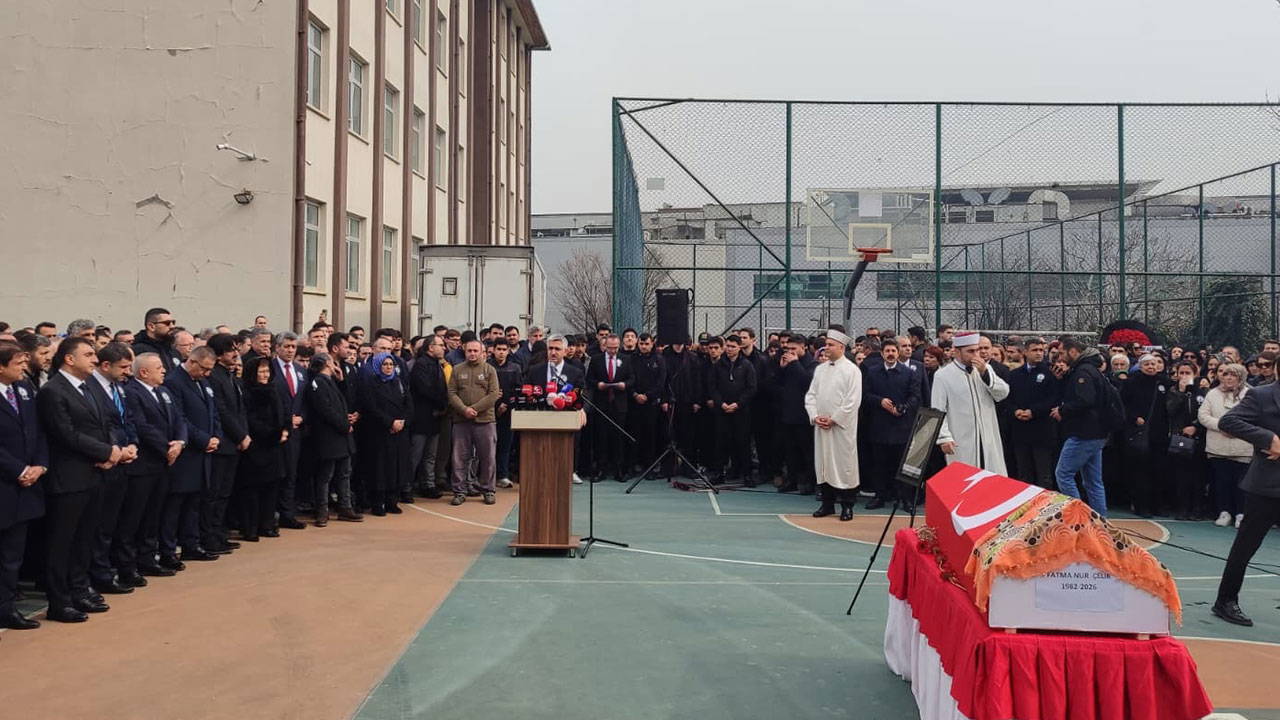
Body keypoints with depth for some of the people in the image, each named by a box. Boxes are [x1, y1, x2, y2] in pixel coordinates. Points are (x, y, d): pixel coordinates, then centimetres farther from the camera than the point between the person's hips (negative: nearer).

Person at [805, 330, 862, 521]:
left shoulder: (852, 370, -6)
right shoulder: (820, 369, 13)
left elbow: (853, 401, -12)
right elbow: (810, 395, 12)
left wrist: (834, 419, -14)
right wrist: (815, 416, -3)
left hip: (842, 426, -6)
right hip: (821, 426, 6)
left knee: (844, 463, -2)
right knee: (822, 462, 8)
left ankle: (847, 506, 7)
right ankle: (827, 503, 18)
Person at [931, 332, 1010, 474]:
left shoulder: (985, 369, 10)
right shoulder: (942, 375, -3)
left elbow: (1004, 393, 0)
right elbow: (938, 411, -5)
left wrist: (985, 373, -11)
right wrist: (944, 438, -15)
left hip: (988, 440, 4)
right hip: (960, 444, -4)